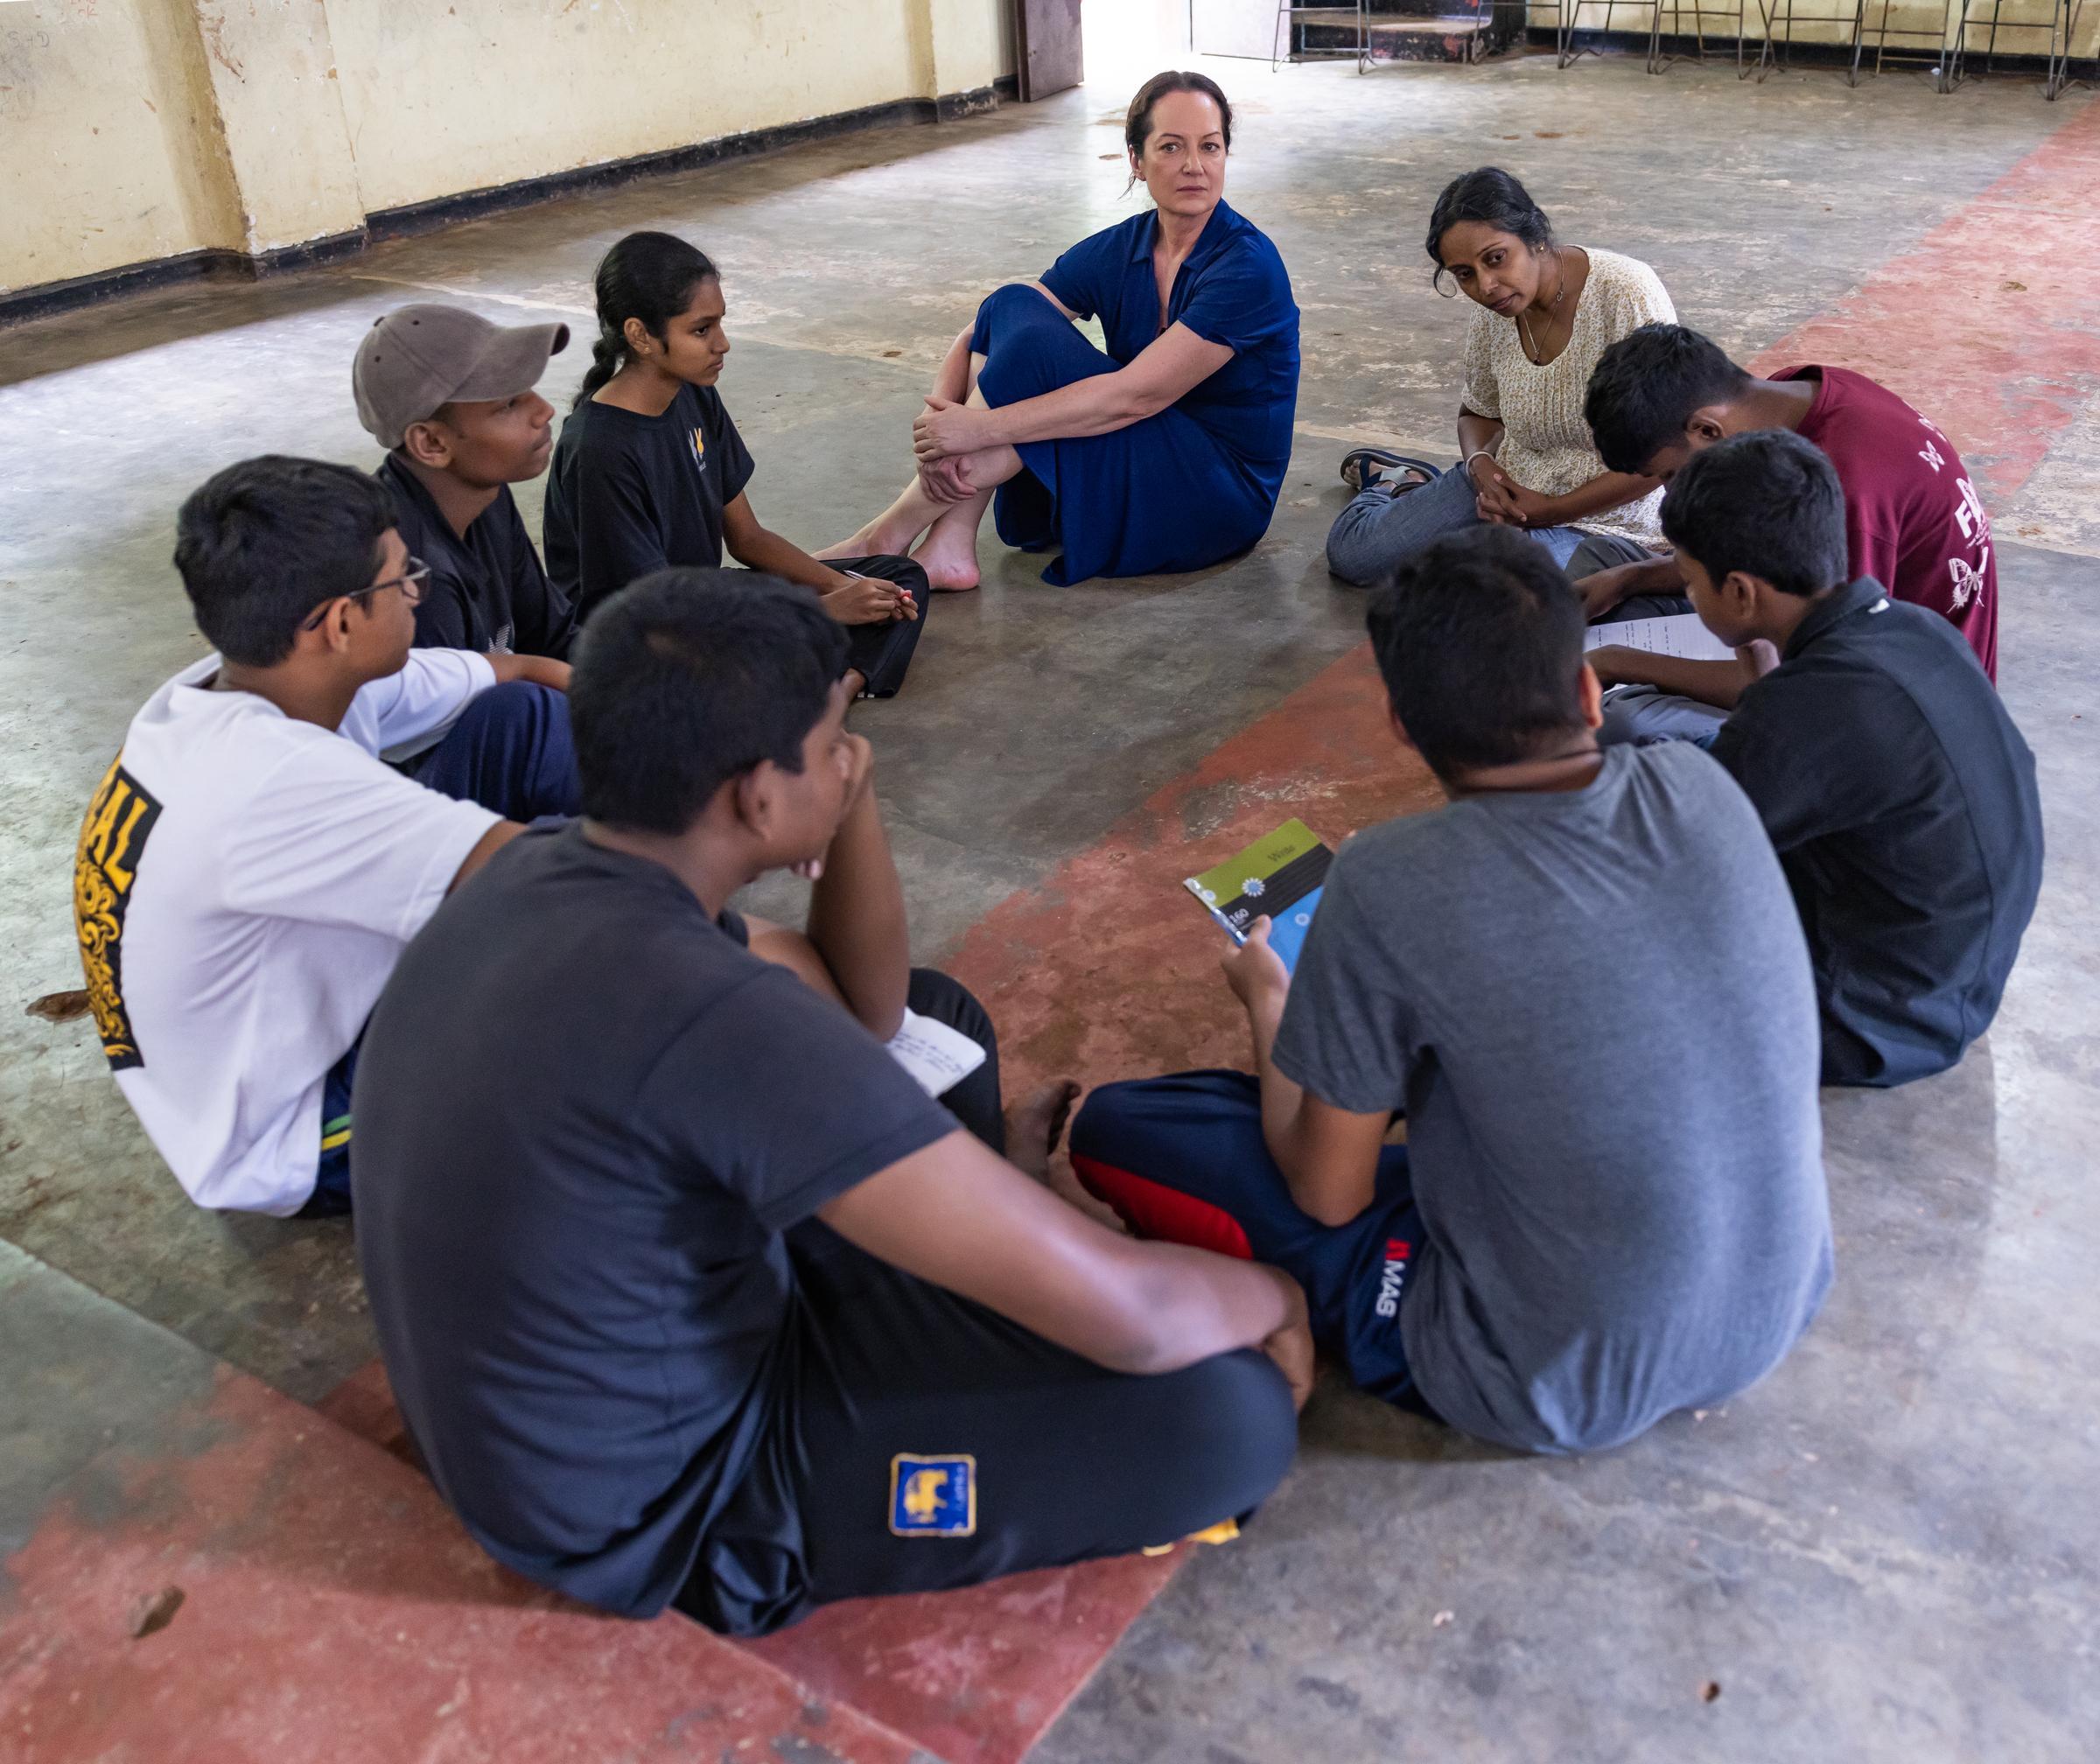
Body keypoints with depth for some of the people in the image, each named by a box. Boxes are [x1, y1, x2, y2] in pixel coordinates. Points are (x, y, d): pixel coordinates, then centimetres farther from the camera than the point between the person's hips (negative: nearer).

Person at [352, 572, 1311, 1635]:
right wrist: (1273, 1298, -8)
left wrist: (849, 795, -8)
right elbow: (1119, 1309, -30)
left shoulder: (536, 870, -7)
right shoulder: (709, 1017, -35)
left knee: (936, 1015, 16)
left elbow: (865, 1012, 8)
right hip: (668, 1512, -8)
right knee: (1231, 1409, -17)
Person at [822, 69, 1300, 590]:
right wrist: (939, 415, -23)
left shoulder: (1248, 265, -18)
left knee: (1032, 346, -24)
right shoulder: (1117, 251, 1)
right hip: (1141, 459, 6)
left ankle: (891, 536, -13)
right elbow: (980, 335, -2)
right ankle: (949, 545, -19)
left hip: (1221, 500, -6)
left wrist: (983, 427, -28)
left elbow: (1136, 395, -26)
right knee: (1013, 306, -14)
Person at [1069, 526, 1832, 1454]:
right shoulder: (1701, 786, -10)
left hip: (1560, 1393, -6)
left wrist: (1266, 1001, 6)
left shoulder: (1391, 884, -25)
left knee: (1111, 1129, -1)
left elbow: (1328, 1194, -11)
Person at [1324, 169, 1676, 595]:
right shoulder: (1492, 315, -7)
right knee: (1350, 554, 2)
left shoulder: (1626, 292, -25)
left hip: (1601, 522, -5)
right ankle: (1401, 483, 36)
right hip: (1507, 490, 5)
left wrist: (1550, 510, -21)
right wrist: (1481, 464, -11)